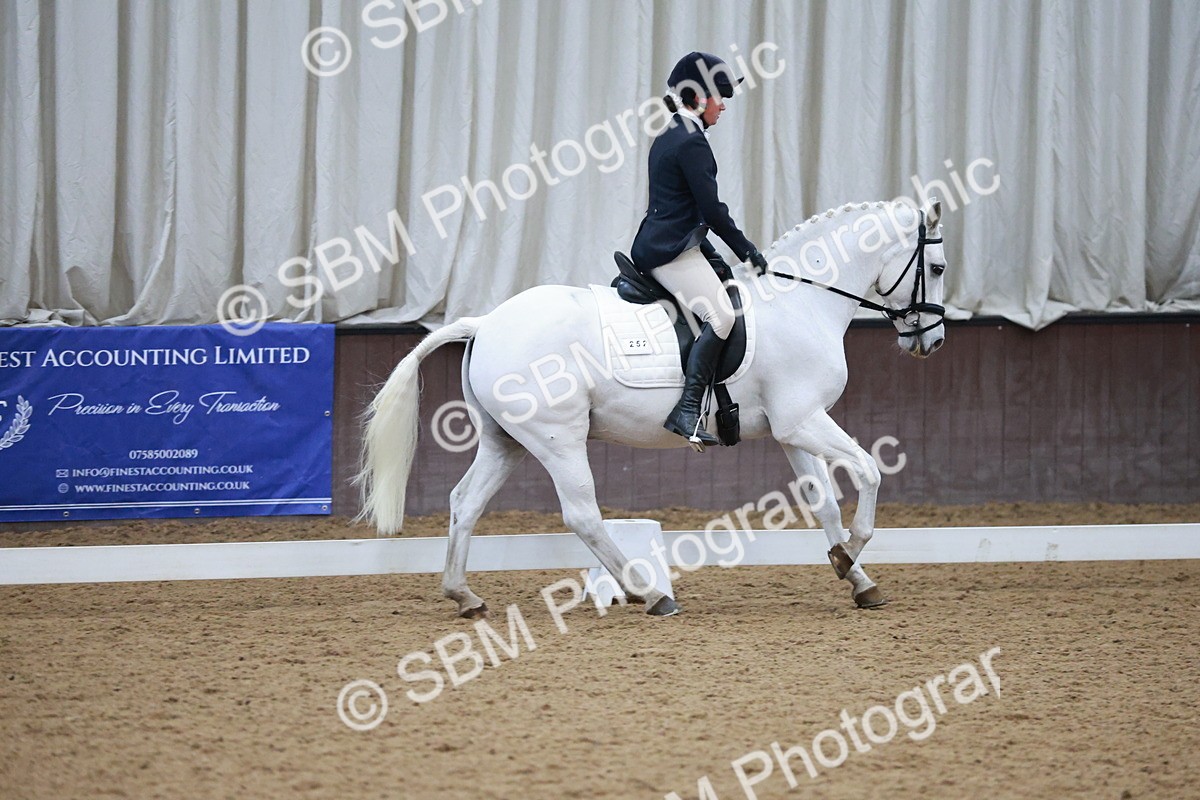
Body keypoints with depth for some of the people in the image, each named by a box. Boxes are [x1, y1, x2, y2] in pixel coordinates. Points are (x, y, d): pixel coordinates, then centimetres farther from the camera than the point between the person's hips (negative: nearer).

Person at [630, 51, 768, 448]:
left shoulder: (665, 141, 19)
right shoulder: (692, 144, -12)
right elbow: (712, 209, -14)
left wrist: (708, 252, 21)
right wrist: (747, 251, -3)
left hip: (651, 247, 11)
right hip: (673, 251, -11)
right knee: (721, 315, -23)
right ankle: (687, 410, -33)